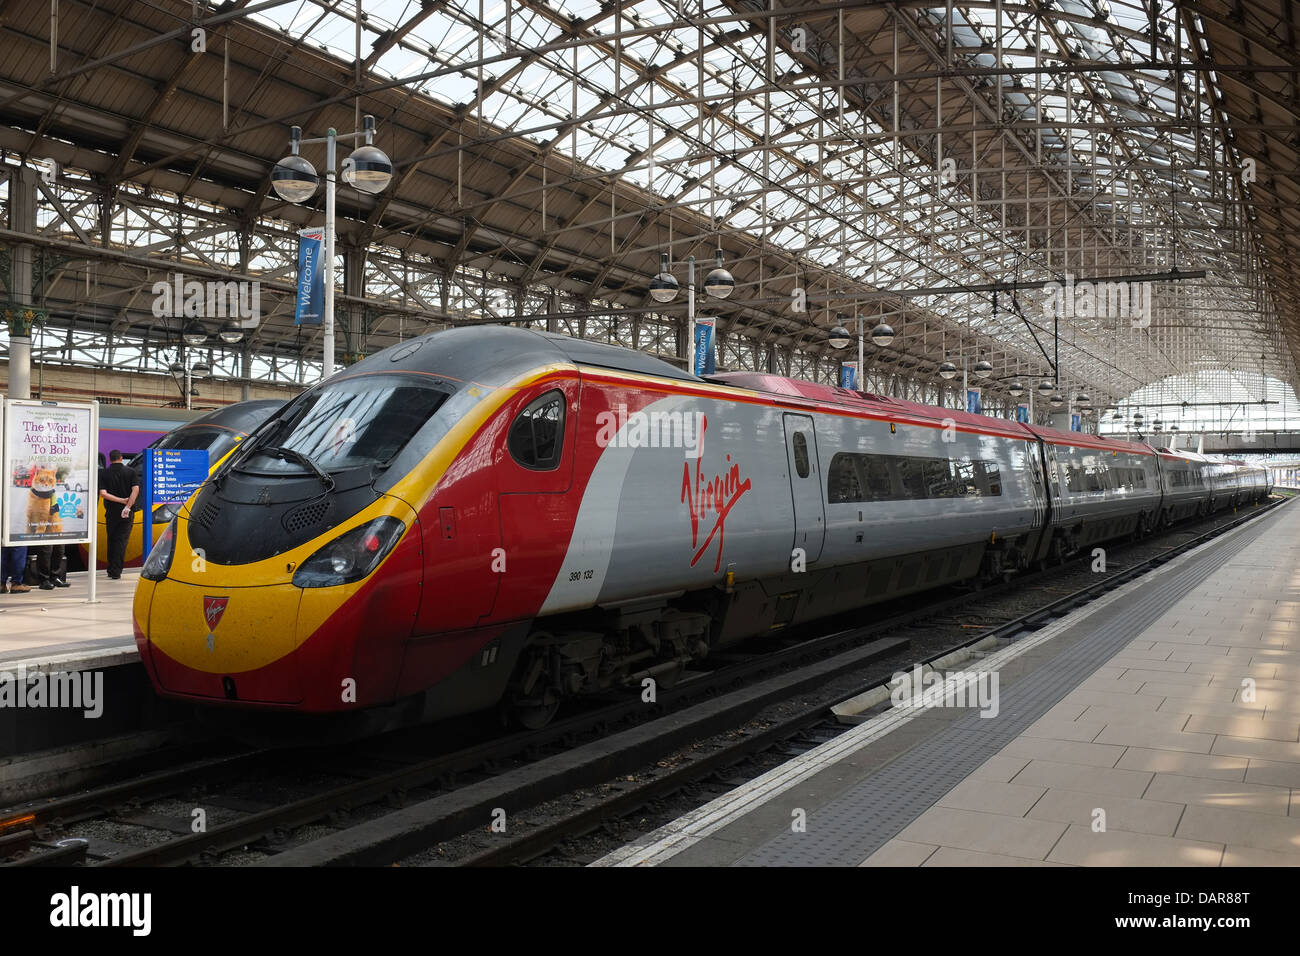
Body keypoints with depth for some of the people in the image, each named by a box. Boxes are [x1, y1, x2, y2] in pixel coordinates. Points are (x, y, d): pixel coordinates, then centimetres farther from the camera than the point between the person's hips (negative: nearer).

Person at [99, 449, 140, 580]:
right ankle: (115, 572, -6)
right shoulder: (129, 471, -1)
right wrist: (128, 506, -17)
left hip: (111, 511, 1)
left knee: (111, 540, 14)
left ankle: (111, 570, 20)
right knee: (121, 540, 1)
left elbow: (103, 493, -12)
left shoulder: (105, 473, -1)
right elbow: (136, 489, -13)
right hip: (126, 512, -1)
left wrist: (122, 500, -11)